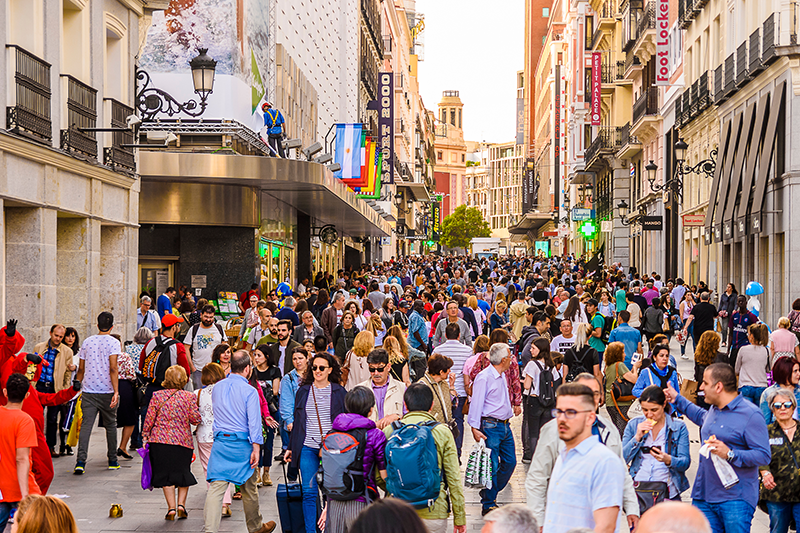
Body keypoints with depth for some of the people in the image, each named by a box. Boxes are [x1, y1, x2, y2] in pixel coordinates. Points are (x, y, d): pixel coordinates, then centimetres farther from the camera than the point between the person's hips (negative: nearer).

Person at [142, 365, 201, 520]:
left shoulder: (157, 396, -1)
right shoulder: (189, 396, -3)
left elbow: (149, 419, -1)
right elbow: (196, 419, -8)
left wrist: (145, 436, 9)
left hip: (160, 440, 0)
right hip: (183, 442, 0)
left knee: (166, 474, 6)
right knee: (183, 473, 16)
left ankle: (171, 508, 2)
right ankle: (181, 504, 5)